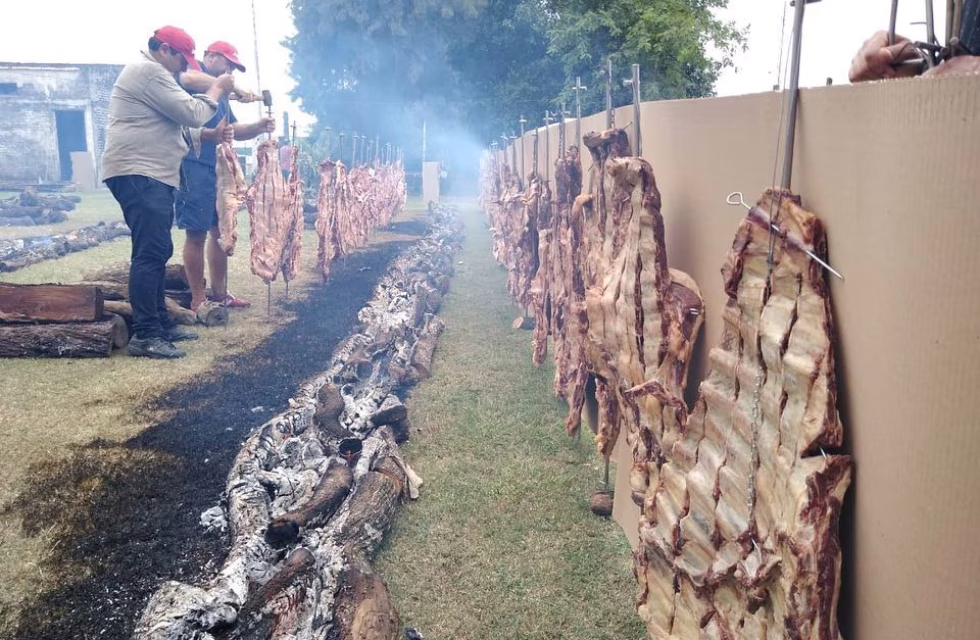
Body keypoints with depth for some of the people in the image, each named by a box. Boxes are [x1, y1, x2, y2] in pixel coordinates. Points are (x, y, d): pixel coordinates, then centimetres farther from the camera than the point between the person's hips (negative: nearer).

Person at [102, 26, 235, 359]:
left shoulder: (148, 74, 26)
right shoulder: (149, 72, -9)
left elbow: (177, 122, 28)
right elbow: (192, 113, -13)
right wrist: (217, 90, 2)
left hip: (149, 176, 12)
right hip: (139, 175, -12)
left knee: (156, 253, 13)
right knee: (151, 253, -15)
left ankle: (161, 324, 18)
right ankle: (145, 335, -16)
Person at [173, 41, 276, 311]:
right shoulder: (193, 72, -1)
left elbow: (234, 129, 24)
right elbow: (187, 80, -27)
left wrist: (258, 127, 5)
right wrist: (233, 88, -25)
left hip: (218, 167, 9)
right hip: (195, 164, -9)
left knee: (220, 231, 11)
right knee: (197, 233, -6)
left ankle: (220, 294, 20)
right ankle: (198, 300, -2)